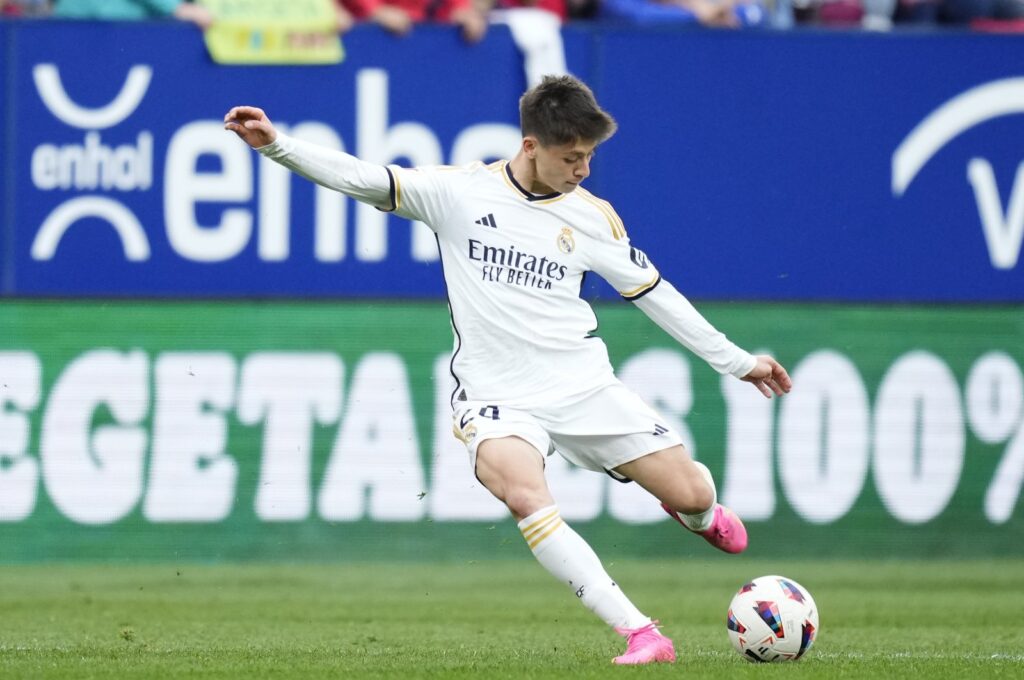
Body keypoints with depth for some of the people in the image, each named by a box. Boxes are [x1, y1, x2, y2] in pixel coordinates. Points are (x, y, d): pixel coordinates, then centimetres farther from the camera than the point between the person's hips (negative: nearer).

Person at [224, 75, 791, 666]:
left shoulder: (592, 215, 5)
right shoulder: (460, 192, -3)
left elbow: (653, 291, 14)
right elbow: (363, 180, -6)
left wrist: (736, 361, 16)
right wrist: (276, 145, -19)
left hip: (583, 384, 3)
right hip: (496, 395, -3)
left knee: (691, 493, -4)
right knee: (526, 499, -32)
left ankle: (699, 513, 38)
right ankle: (640, 634, -31)